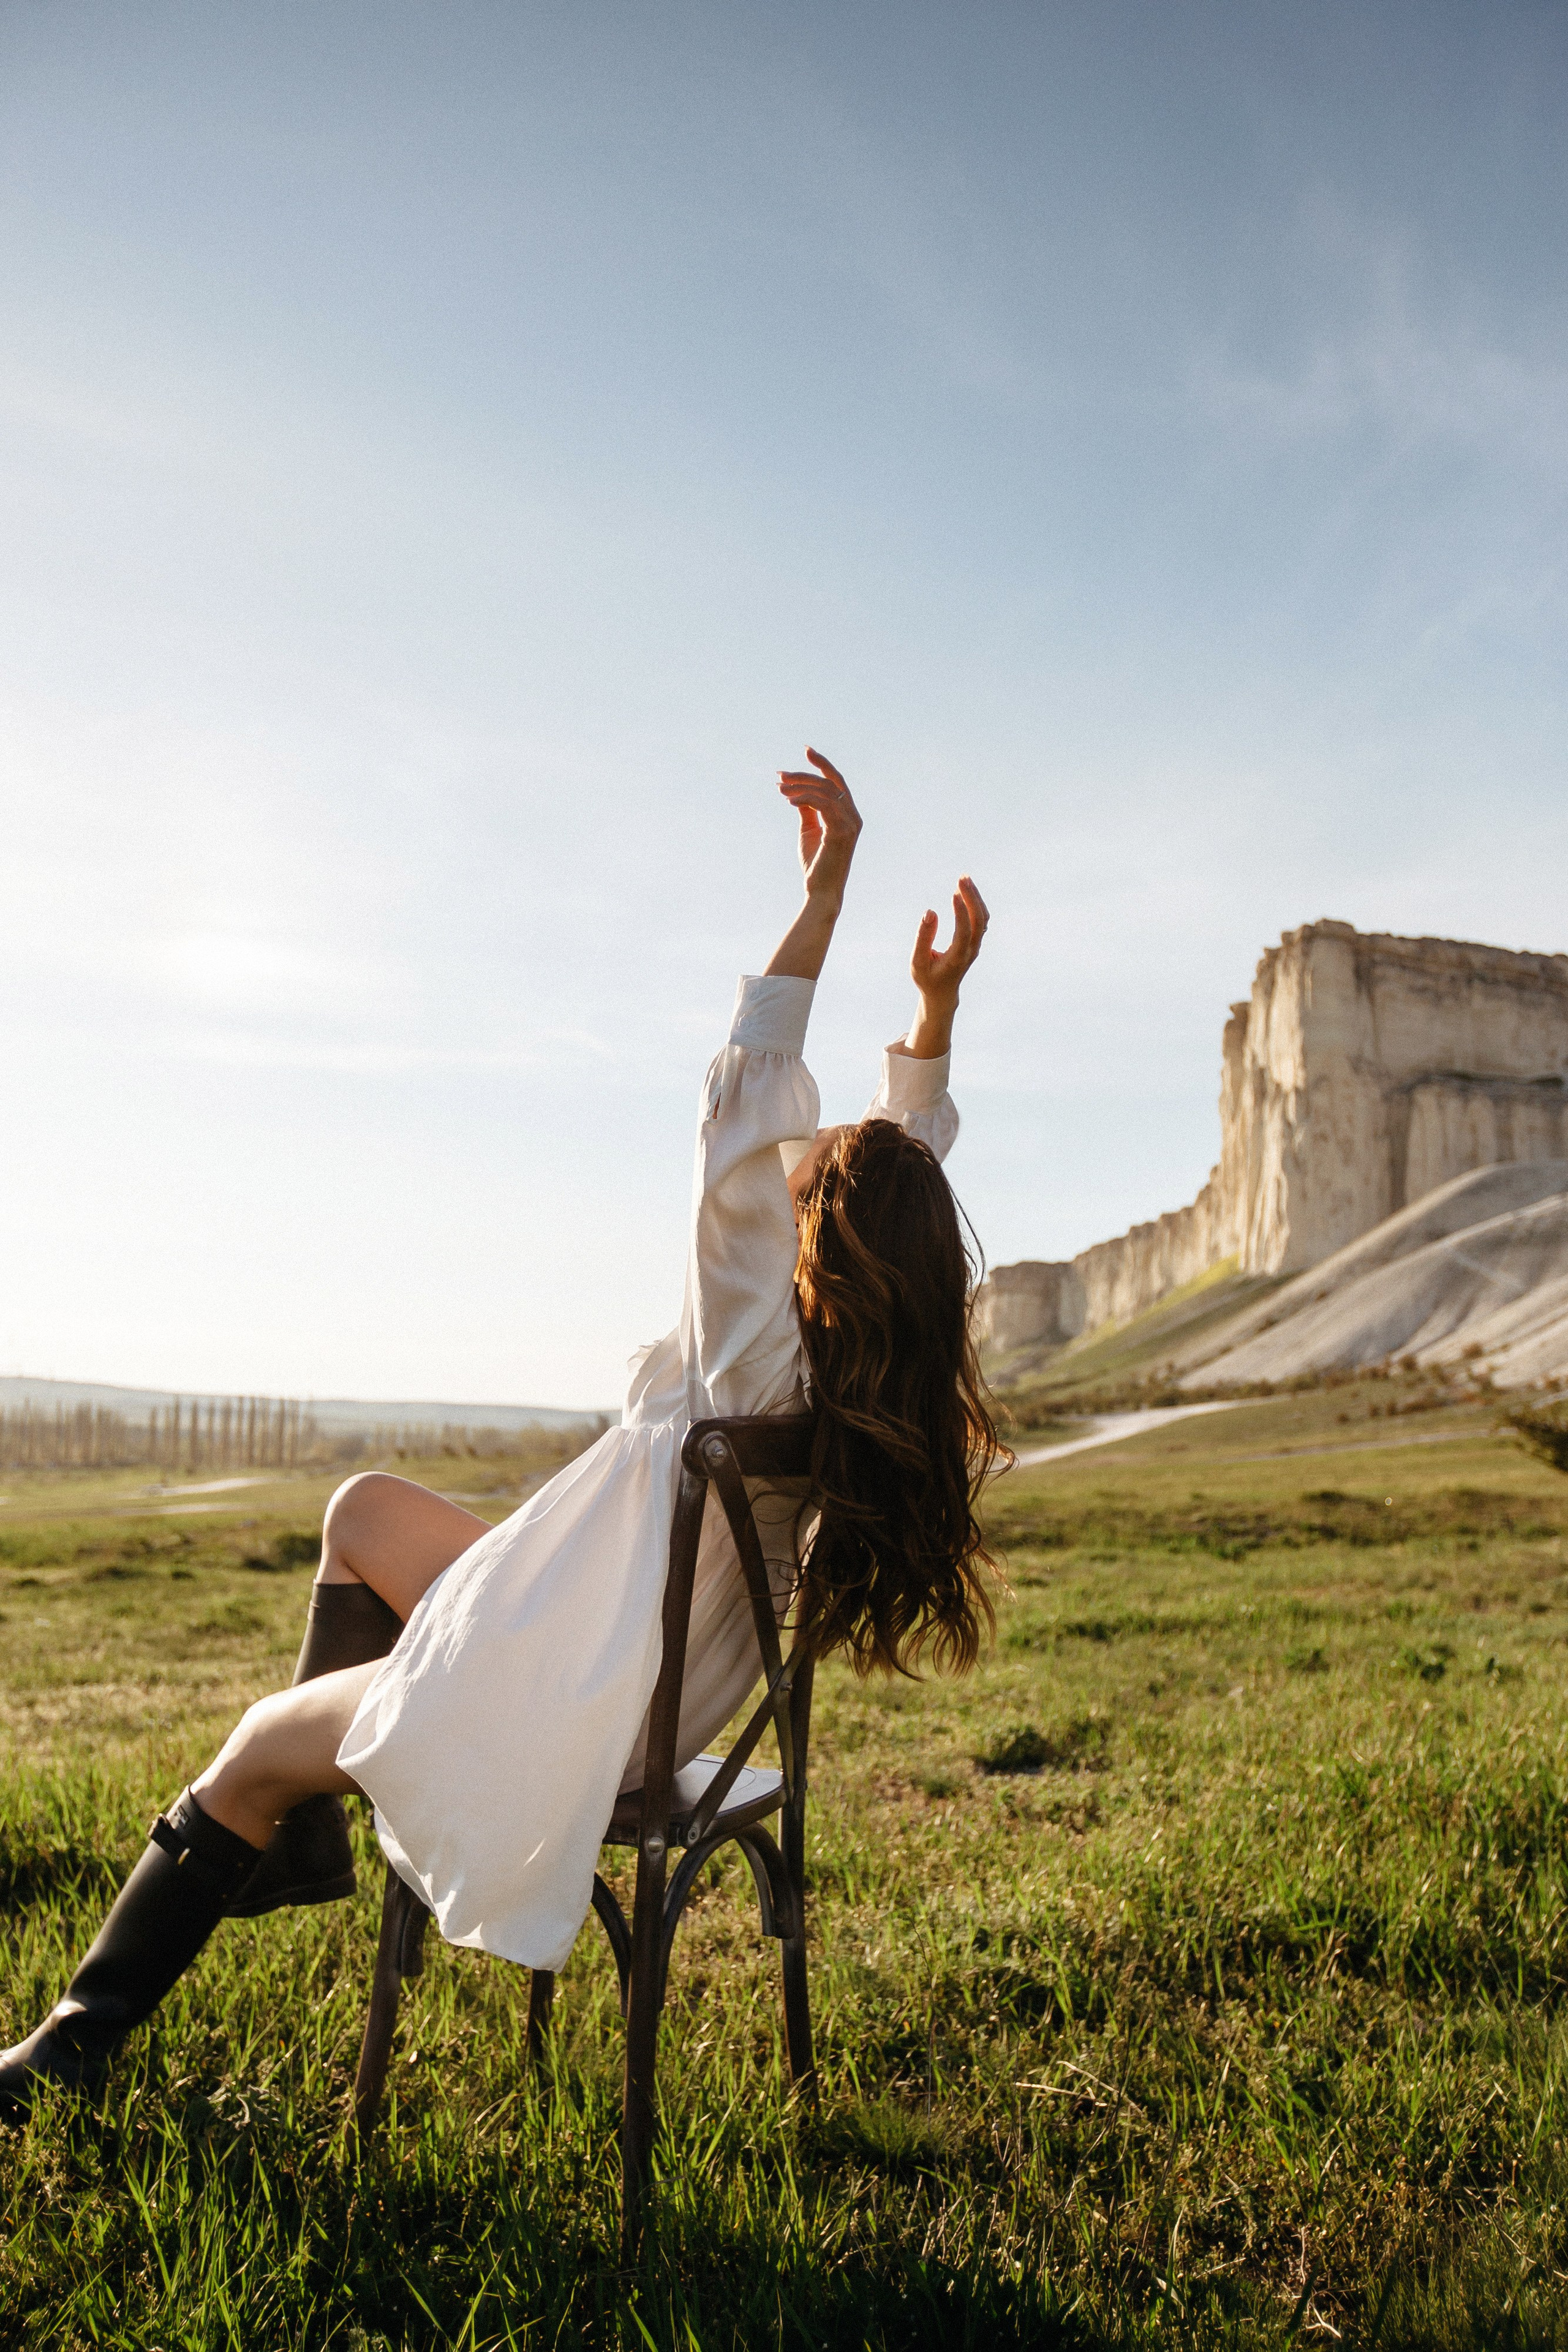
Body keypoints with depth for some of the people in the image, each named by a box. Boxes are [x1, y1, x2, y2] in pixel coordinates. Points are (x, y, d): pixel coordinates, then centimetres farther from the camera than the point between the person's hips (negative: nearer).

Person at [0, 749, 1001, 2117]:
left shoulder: (758, 1354, -29)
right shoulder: (892, 1376, -8)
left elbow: (748, 1103, -36)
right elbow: (907, 1173, 5)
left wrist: (828, 886, -36)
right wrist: (940, 1007, 1)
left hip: (559, 1726, -8)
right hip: (649, 1694, 8)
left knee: (254, 1749, 13)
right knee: (367, 1507, 21)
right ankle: (303, 1827, 31)